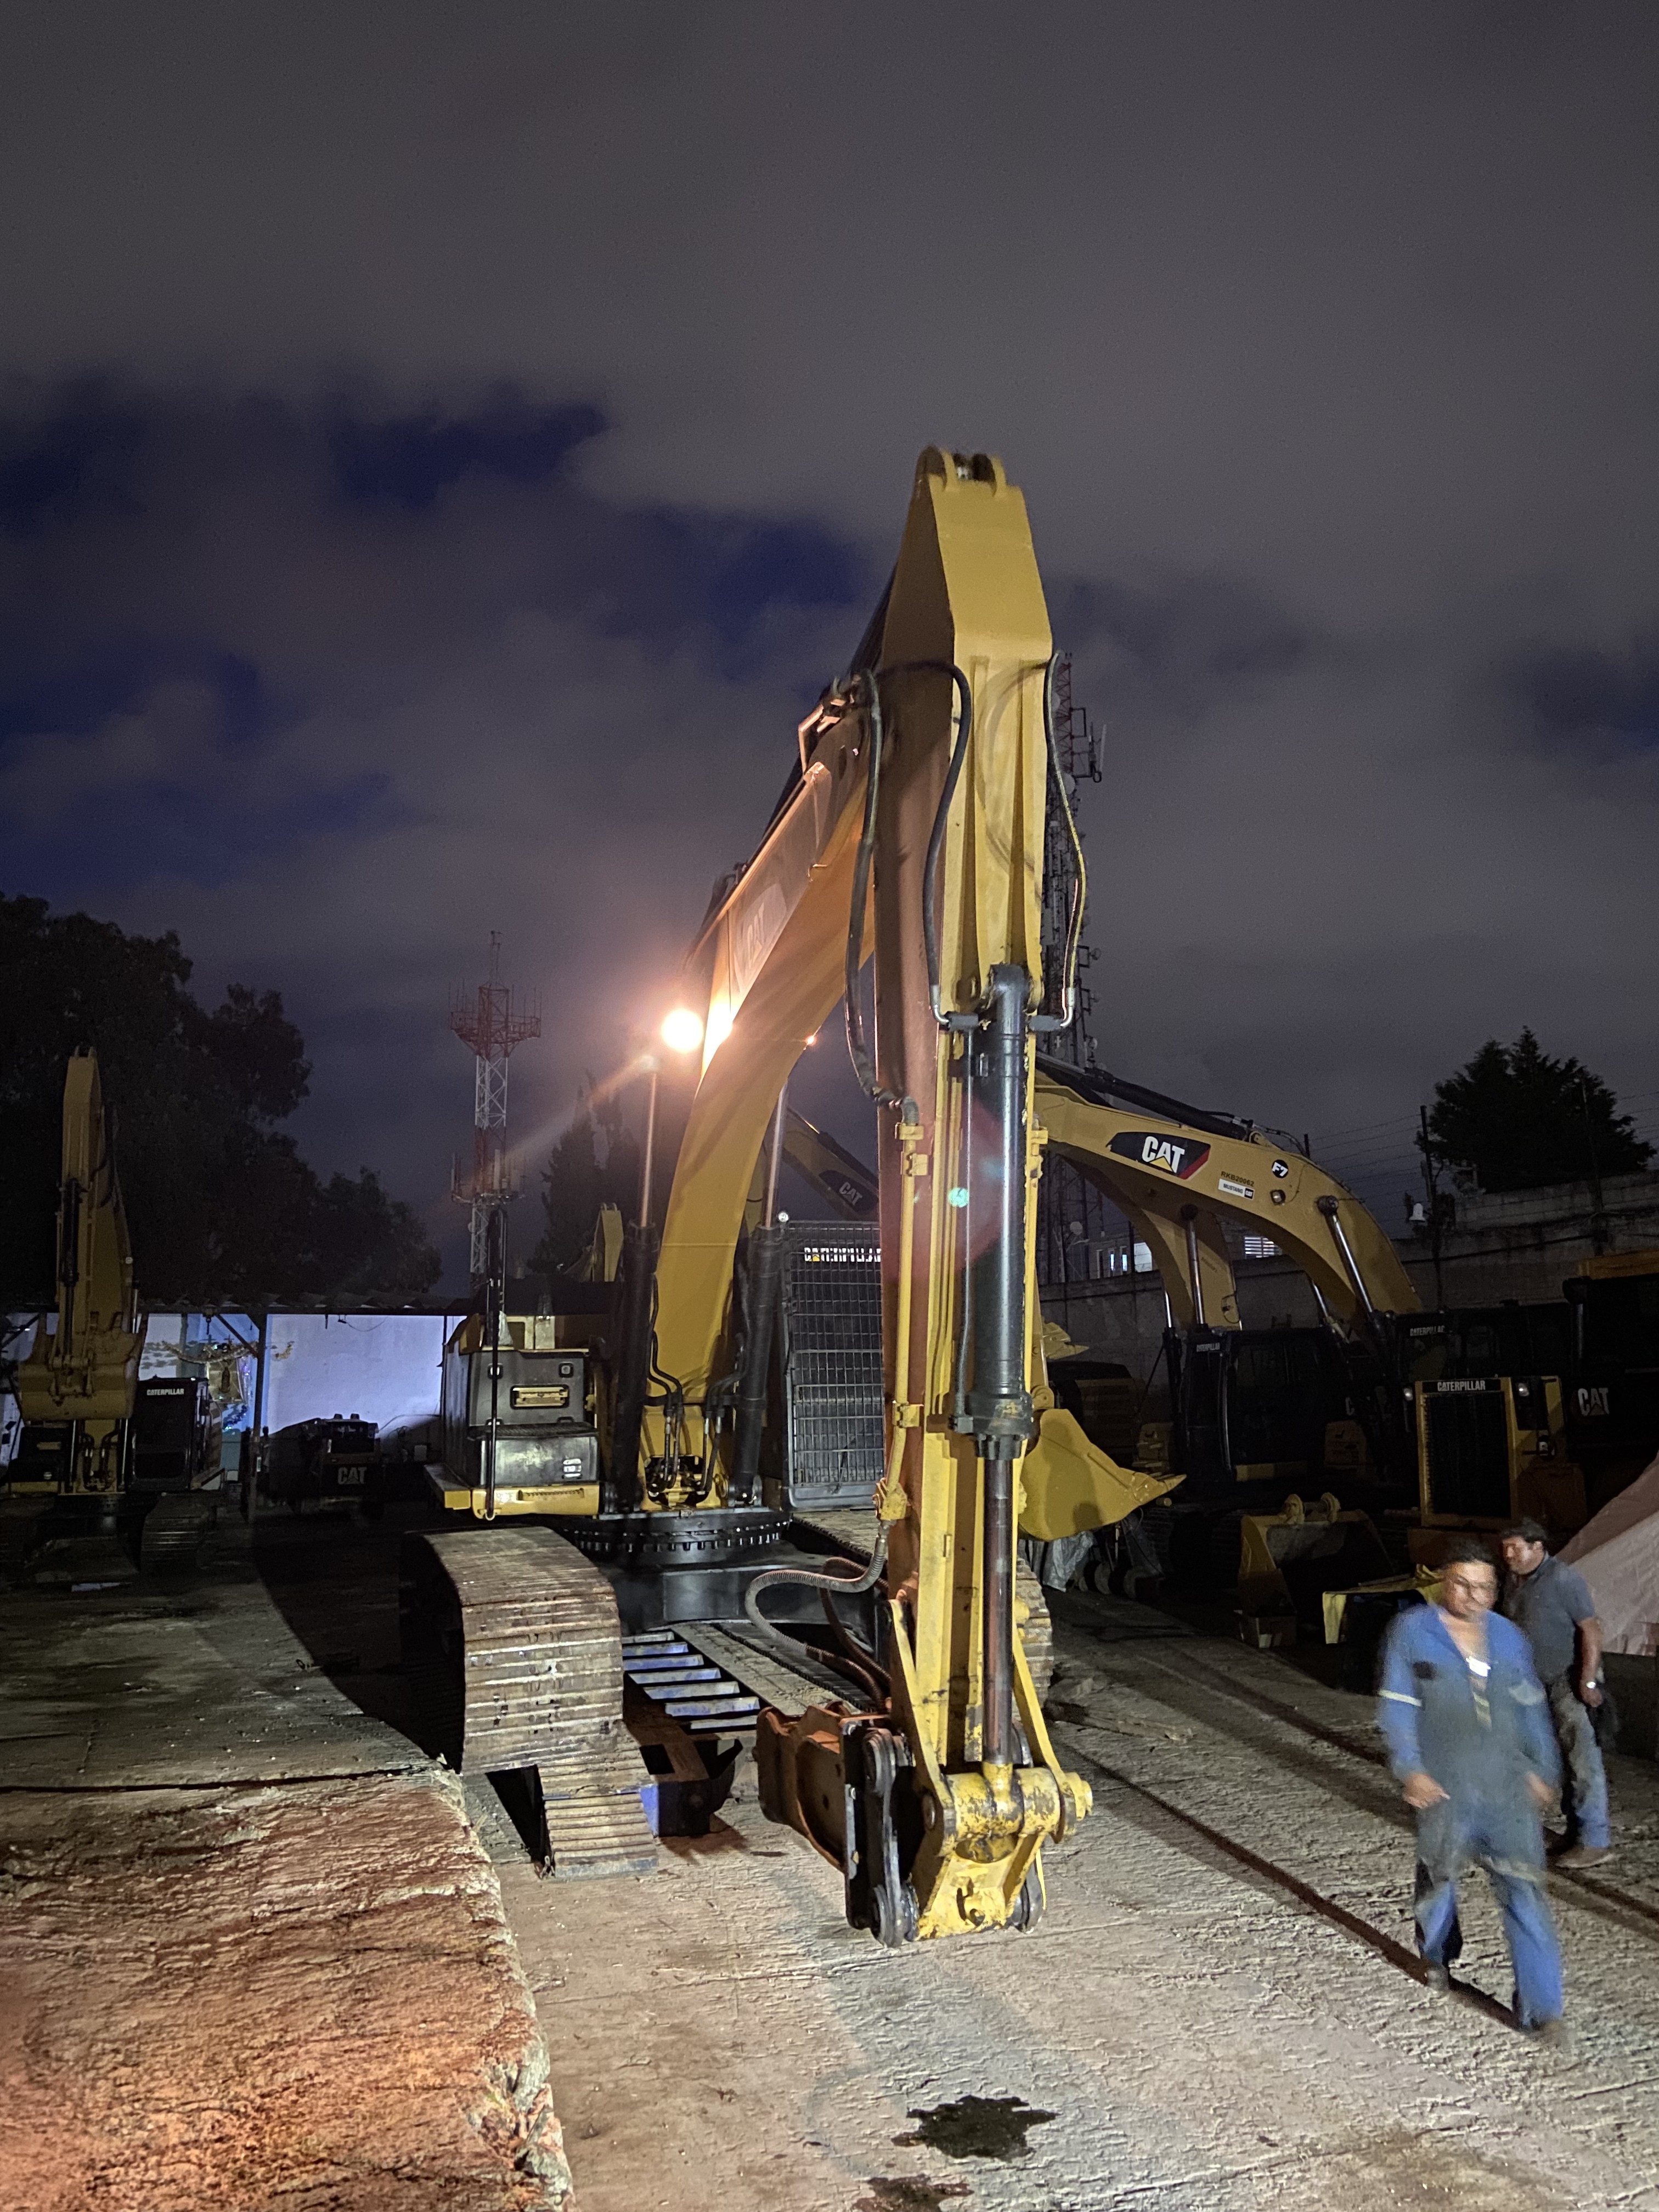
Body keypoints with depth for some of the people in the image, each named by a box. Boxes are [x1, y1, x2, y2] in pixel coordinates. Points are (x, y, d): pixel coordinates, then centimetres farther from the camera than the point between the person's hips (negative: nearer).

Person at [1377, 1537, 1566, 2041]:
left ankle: (1540, 2008, 3)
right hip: (1445, 1788, -2)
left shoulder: (1508, 1636, 6)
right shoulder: (1412, 1631, -6)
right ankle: (1436, 1955, 45)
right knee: (1438, 1875, 16)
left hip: (1508, 1787, 2)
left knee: (1525, 1889, -4)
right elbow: (1397, 1706, -7)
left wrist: (1542, 1769, 11)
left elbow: (1531, 1707, 14)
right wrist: (1410, 1769, -15)